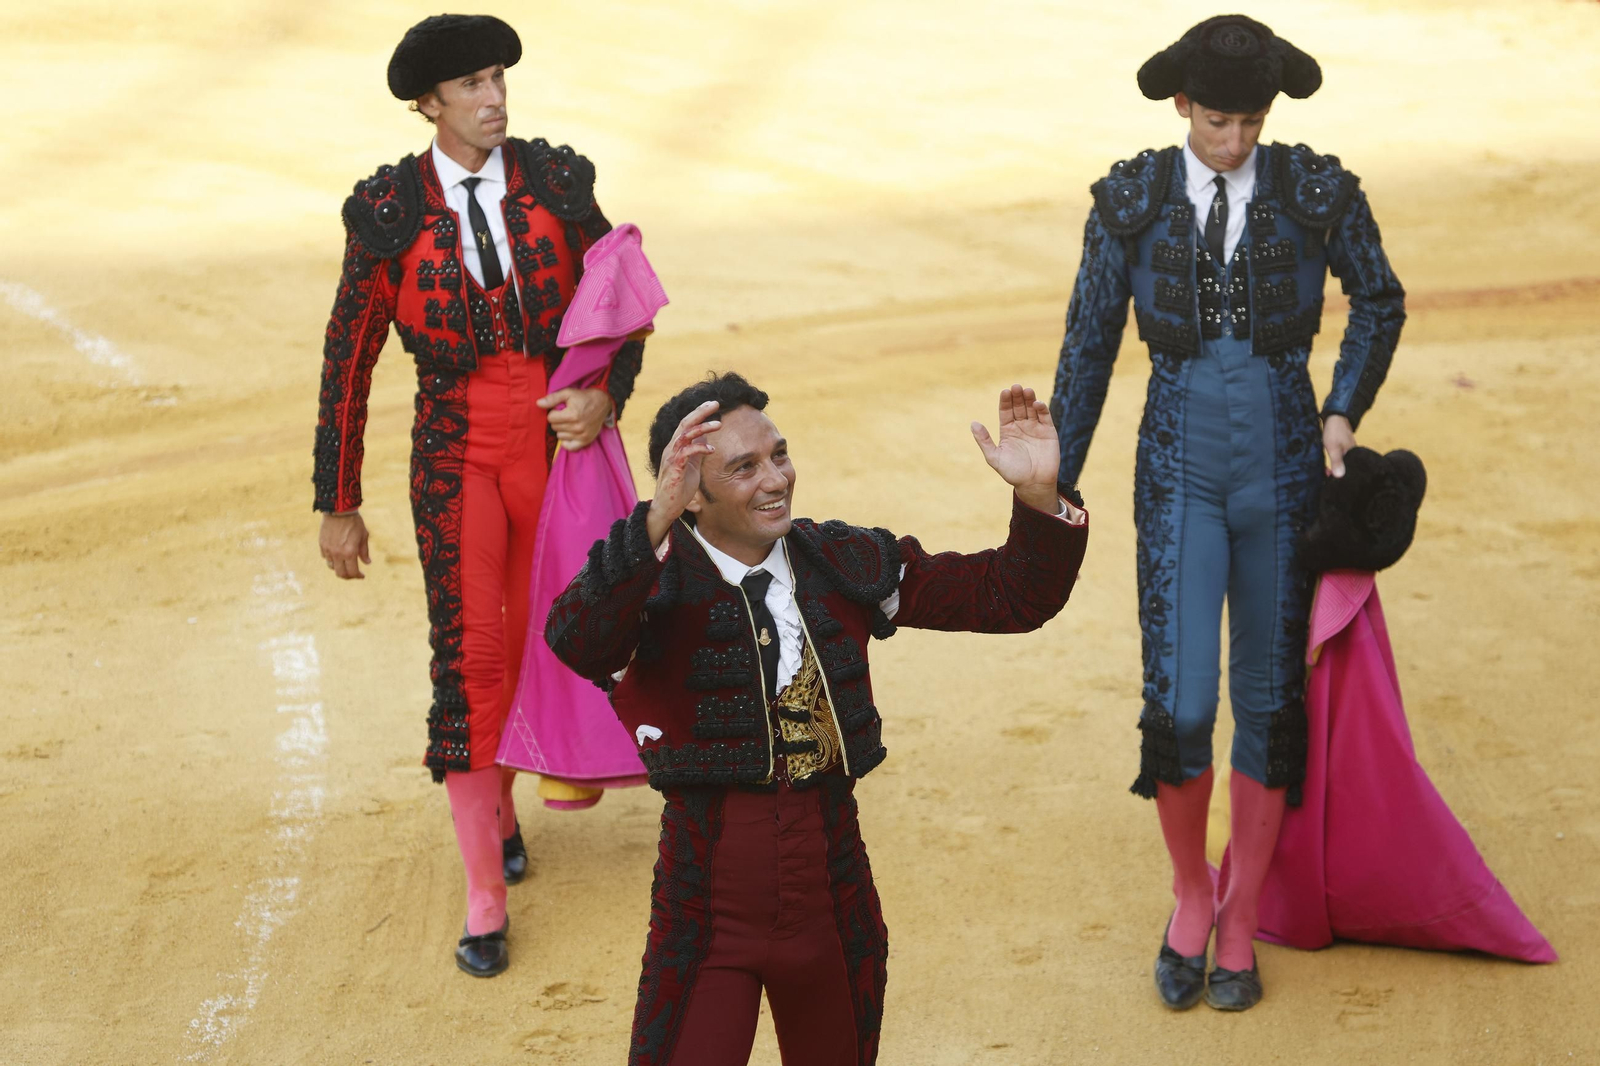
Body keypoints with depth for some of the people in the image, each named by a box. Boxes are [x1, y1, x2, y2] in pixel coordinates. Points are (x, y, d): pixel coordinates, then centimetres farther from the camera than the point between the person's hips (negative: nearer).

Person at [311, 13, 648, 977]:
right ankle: (486, 898, -1)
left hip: (557, 440, 2)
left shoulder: (557, 183, -3)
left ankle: (499, 799, 44)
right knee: (470, 656, -9)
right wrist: (339, 506, 1)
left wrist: (607, 398, -10)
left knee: (535, 640, 13)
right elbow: (348, 363, -1)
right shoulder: (387, 213, -8)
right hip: (456, 455, -2)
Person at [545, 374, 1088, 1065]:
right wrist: (657, 522, -49)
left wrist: (1039, 498, -15)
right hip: (709, 900, -5)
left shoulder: (845, 564, 2)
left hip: (832, 894, 5)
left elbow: (1007, 595, 4)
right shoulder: (658, 585, -13)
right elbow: (574, 640, -36)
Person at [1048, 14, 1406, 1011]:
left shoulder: (1317, 191, -6)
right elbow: (1088, 347, 2)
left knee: (1270, 702, 9)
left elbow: (1381, 301, 12)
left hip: (1284, 478, 1)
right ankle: (1190, 892, 17)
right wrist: (1055, 489, 4)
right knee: (1179, 709, -12)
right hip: (1181, 479, -1)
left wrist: (1344, 412, 1)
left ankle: (1241, 923, 26)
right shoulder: (1133, 200, -6)